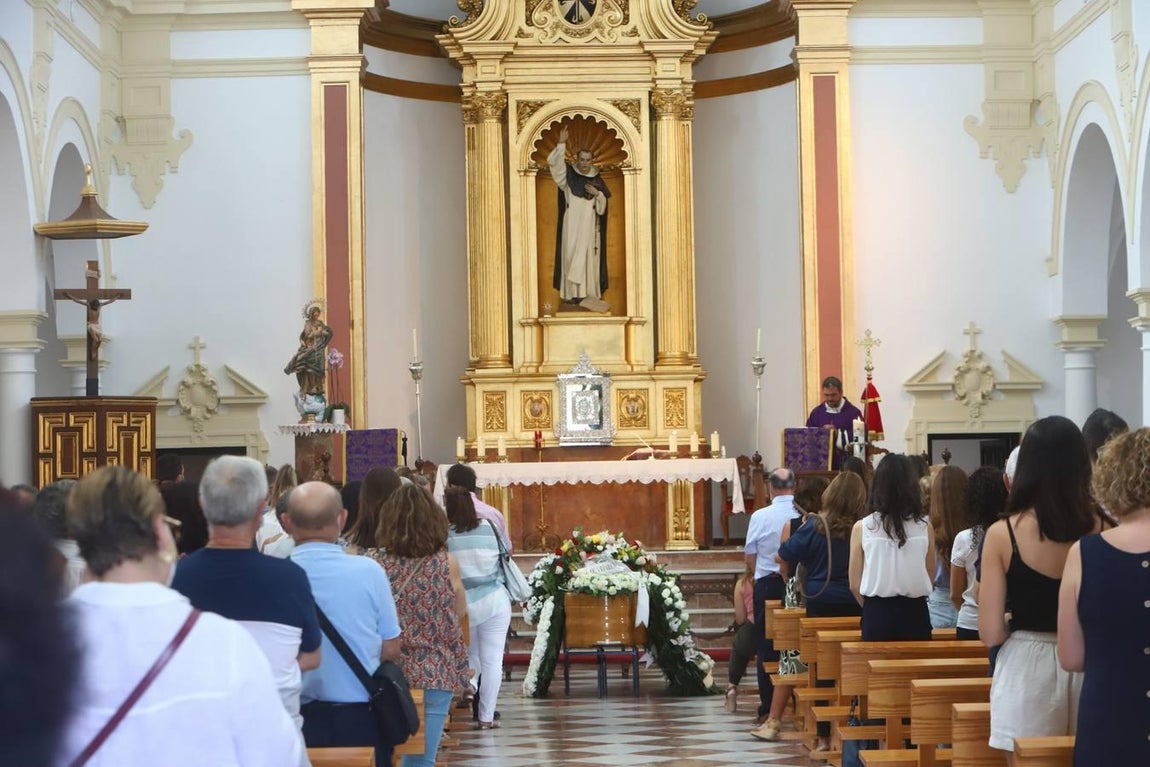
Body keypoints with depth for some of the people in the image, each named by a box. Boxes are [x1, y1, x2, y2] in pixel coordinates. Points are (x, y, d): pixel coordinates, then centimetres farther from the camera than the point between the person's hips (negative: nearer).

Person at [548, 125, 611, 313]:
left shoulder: (597, 180, 10)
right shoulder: (568, 175, 1)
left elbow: (602, 207, 13)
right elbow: (553, 162, -16)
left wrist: (597, 194, -8)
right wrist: (561, 143, -26)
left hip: (590, 226, 3)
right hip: (572, 225, -3)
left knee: (589, 258, 3)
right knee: (572, 257, -6)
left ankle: (589, 292, 5)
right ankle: (572, 293, -7)